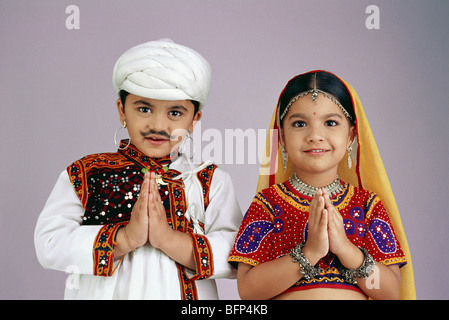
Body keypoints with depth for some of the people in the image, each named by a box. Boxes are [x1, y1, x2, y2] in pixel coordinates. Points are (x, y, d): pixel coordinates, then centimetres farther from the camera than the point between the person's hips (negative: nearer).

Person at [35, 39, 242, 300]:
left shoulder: (212, 182, -3)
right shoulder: (84, 175, -3)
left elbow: (239, 256, -13)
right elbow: (49, 244, -12)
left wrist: (170, 239, -24)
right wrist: (125, 237, -22)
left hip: (183, 293, 1)